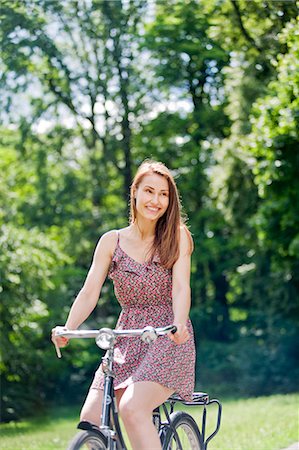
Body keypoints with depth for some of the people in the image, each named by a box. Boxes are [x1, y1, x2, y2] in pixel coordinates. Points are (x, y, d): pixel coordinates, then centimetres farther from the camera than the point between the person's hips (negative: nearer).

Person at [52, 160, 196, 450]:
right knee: (91, 418, -13)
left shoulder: (176, 236, 1)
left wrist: (179, 323, -31)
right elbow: (89, 292, 0)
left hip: (168, 339, -4)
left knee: (132, 409, -27)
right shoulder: (111, 241, 7)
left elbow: (181, 286, -11)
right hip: (127, 339, 4)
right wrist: (67, 329, -19)